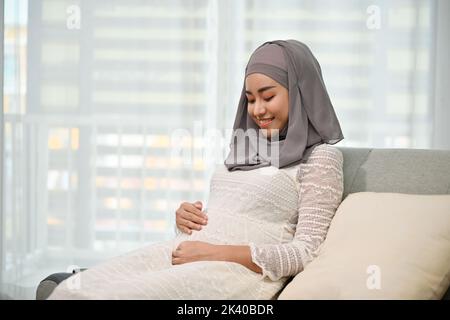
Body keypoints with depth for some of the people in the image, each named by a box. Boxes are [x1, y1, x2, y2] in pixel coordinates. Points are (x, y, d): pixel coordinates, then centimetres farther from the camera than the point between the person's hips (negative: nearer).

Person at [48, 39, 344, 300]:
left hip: (239, 269, -7)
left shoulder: (321, 157, 1)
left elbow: (307, 251, -8)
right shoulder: (247, 149, 24)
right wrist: (185, 217, 5)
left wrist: (217, 252, -15)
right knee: (70, 291, -17)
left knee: (114, 296, -29)